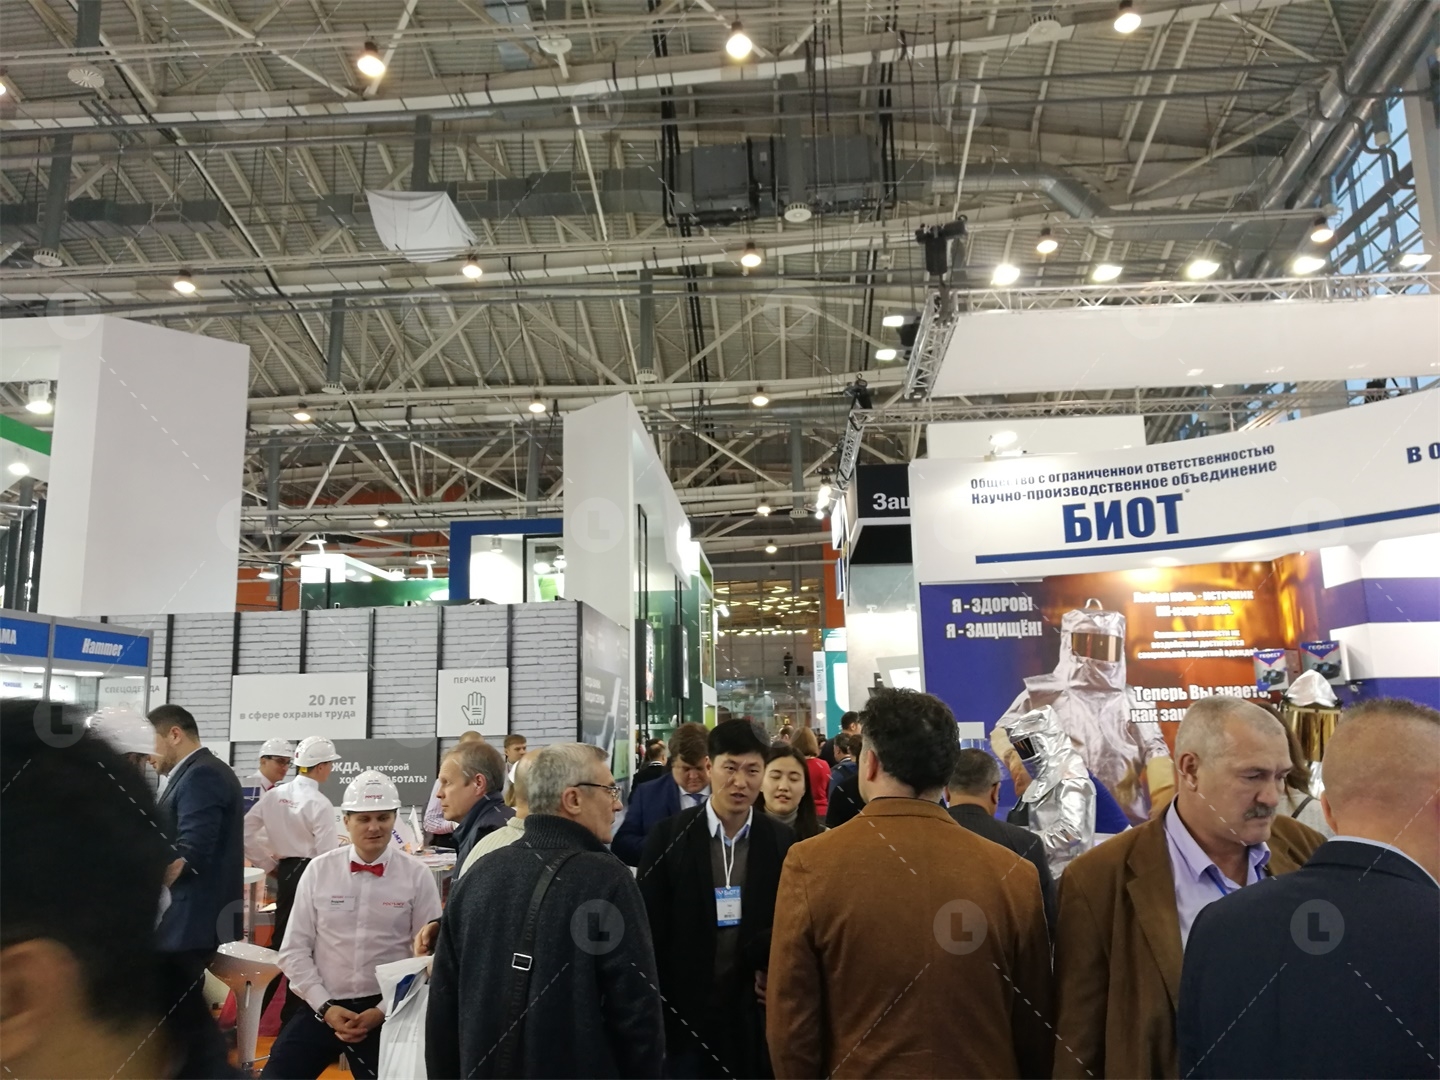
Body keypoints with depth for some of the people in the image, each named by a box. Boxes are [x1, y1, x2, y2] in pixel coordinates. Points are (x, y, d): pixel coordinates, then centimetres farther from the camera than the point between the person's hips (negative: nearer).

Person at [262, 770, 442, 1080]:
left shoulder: (417, 876, -7)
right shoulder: (318, 870, -2)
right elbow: (294, 950, 1)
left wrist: (383, 1011, -9)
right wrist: (325, 1006, -7)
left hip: (384, 1011, -1)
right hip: (322, 1007, 1)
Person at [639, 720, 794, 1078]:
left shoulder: (781, 841, -2)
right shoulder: (668, 837, -8)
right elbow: (651, 932, -5)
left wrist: (771, 965, -11)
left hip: (756, 1016, 2)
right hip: (685, 1014, -1)